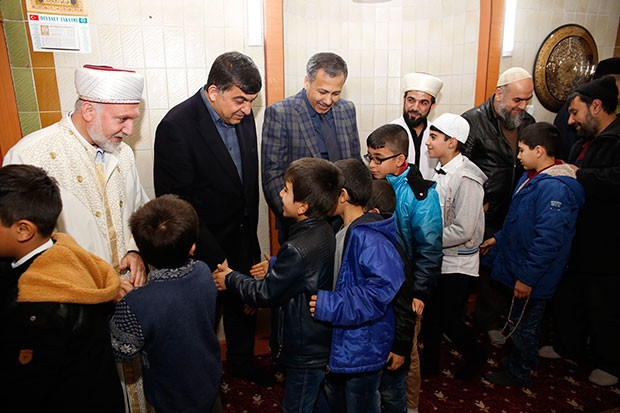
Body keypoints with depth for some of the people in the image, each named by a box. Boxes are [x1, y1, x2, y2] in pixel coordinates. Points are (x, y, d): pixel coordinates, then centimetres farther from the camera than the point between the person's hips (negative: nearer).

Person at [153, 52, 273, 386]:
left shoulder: (242, 115, -3)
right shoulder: (177, 126, -24)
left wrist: (250, 231, 9)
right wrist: (214, 258, -21)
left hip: (242, 240, 6)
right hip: (204, 246, -6)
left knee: (244, 303, 22)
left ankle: (241, 362, 48)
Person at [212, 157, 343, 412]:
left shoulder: (298, 250, -34)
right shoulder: (322, 231, -6)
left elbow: (265, 294, -21)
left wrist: (230, 280, -7)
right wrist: (273, 266, -1)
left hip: (305, 350, -8)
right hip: (321, 341, 8)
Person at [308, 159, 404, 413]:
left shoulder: (370, 240, -28)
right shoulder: (342, 232, 2)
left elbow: (384, 290, -34)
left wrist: (332, 306, -32)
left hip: (362, 350, -9)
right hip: (339, 344, 9)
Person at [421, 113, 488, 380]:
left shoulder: (466, 179, -22)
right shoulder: (441, 171, 3)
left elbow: (463, 231, -25)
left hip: (456, 263, -7)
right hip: (435, 258, 7)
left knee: (449, 320, 7)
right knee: (430, 315, 17)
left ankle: (475, 356, 35)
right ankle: (430, 360, 37)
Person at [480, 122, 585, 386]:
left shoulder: (554, 188, -27)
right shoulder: (532, 177, 6)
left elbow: (547, 241, -29)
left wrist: (527, 277, -25)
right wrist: (498, 238, 18)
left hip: (531, 276, -9)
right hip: (516, 266, 9)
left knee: (523, 327, 11)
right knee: (519, 323, 25)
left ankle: (519, 374, 32)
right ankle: (519, 364, 44)